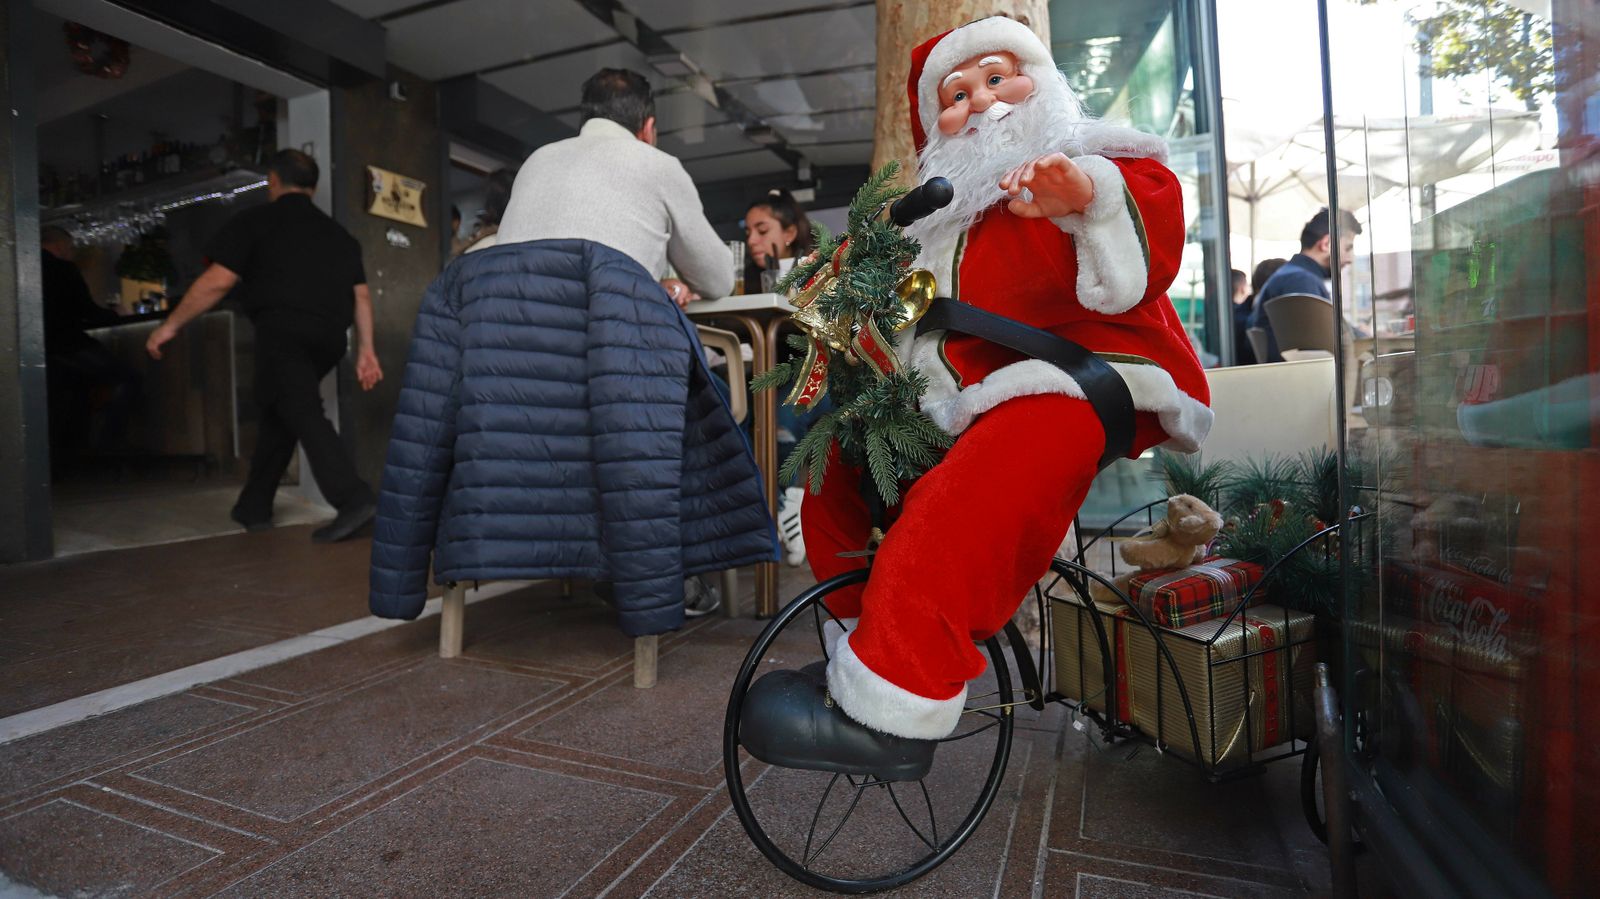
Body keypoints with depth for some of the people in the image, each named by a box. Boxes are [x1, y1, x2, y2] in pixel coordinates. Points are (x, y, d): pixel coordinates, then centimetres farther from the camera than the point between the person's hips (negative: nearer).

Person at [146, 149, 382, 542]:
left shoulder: (255, 221, 8)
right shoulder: (337, 232, 22)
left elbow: (217, 282, 1)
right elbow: (361, 295, 14)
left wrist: (171, 325, 10)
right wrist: (366, 350, 13)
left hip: (283, 329, -6)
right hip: (329, 336, 6)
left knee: (302, 413, -12)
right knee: (278, 412, 19)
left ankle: (354, 498, -30)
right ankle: (254, 506, 26)